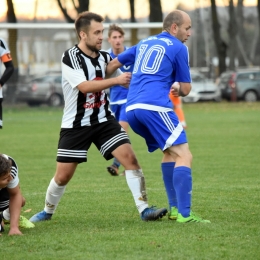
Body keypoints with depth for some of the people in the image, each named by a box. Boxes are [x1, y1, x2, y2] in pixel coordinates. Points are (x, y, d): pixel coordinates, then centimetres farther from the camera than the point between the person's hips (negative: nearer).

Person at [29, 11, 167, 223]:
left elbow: (126, 79, 13)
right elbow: (85, 86, -29)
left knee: (130, 158, -14)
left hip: (104, 120, 4)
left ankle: (144, 209, -12)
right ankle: (48, 211, 27)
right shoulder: (70, 58, -15)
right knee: (63, 176, 1)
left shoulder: (104, 57, 2)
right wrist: (116, 80, -33)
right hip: (76, 125, -4)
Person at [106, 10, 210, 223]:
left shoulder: (144, 43, 24)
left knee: (169, 152, 22)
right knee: (184, 155, -9)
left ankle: (174, 208, 14)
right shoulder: (178, 48, 4)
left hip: (132, 109, 8)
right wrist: (176, 88, 30)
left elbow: (114, 64, 31)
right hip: (155, 107, -8)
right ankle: (184, 214, -21)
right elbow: (186, 89, 7)